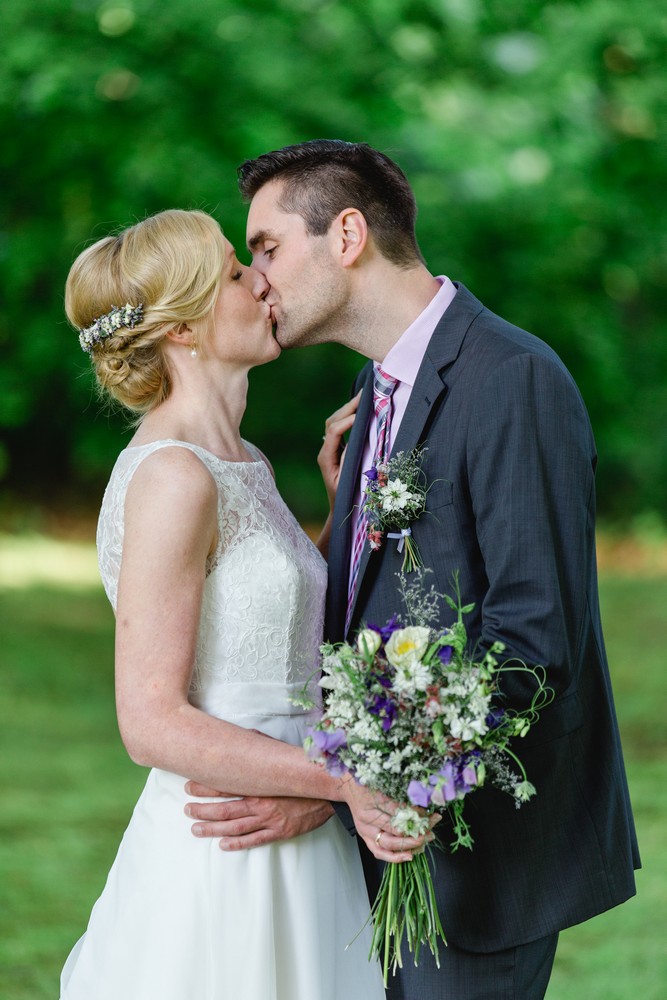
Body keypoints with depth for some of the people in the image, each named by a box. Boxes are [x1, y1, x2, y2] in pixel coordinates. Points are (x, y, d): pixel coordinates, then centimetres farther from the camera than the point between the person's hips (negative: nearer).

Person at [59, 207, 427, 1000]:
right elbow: (153, 723, -21)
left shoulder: (241, 464, 11)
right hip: (225, 865, -9)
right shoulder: (171, 476, -17)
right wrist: (345, 781, -24)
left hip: (292, 858, 9)